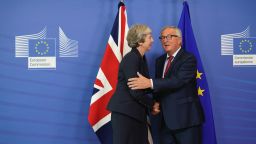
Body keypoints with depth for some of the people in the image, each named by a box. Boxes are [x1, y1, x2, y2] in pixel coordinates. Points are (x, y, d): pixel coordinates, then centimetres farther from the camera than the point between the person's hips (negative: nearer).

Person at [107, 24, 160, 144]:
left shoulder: (141, 59, 13)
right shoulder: (131, 59, -15)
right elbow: (135, 91, -19)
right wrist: (152, 104, -7)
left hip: (136, 112, 8)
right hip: (125, 111, -8)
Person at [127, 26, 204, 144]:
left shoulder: (188, 58, -8)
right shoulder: (160, 60, 15)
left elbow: (178, 80, -23)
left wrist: (150, 83, -31)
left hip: (186, 118, -6)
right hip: (166, 119, 6)